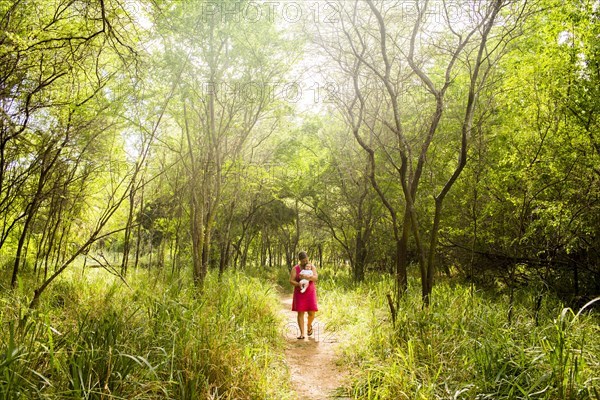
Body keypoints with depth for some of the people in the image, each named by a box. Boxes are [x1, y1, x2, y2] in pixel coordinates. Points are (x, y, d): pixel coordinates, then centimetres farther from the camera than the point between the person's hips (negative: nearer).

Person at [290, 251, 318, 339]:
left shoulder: (312, 267, 2)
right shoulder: (295, 269, -2)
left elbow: (316, 278, -12)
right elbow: (291, 281, -8)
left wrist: (306, 277, -28)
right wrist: (298, 284, -27)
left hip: (310, 293, 1)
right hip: (299, 293, -1)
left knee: (311, 313, -3)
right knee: (300, 313, -6)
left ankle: (309, 325, 29)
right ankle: (302, 333, -1)